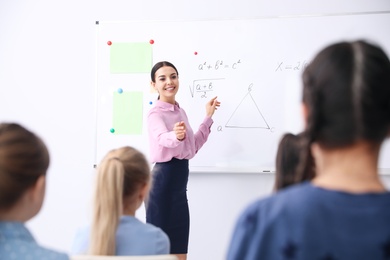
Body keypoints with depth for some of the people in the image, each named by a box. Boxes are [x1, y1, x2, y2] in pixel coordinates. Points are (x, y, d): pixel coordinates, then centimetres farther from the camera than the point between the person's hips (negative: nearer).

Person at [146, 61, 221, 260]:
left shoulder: (180, 111, 13)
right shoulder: (155, 113, -12)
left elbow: (192, 148, 19)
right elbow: (162, 137, -35)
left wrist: (208, 118, 17)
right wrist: (176, 136, -57)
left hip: (179, 182, 8)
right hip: (162, 181, -8)